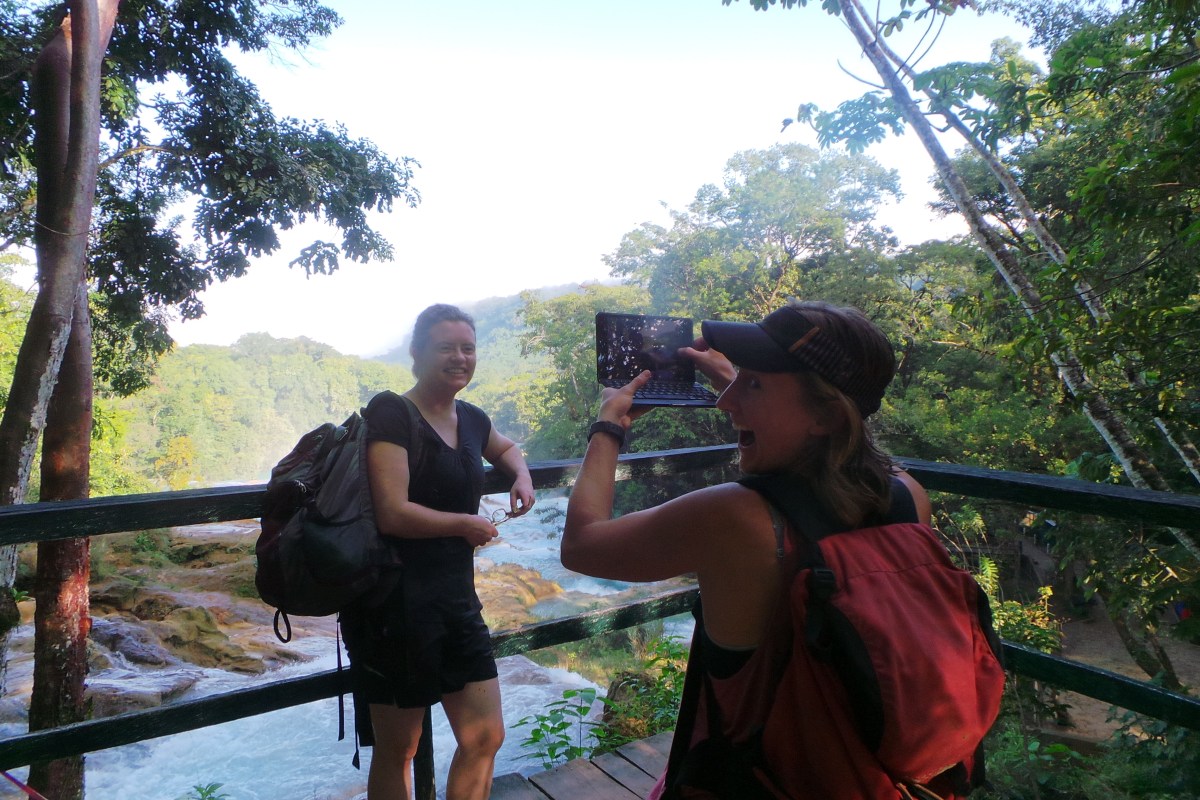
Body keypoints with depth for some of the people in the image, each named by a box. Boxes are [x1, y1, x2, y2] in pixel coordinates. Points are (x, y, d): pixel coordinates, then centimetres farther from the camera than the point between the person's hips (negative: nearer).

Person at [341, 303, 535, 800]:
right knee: (397, 750, 11)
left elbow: (504, 447, 33)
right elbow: (393, 514, -23)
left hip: (457, 599, 7)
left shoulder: (471, 419, 9)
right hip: (398, 603, -7)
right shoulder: (391, 413, -13)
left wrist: (521, 475, 11)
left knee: (485, 738, 12)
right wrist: (467, 525, -9)